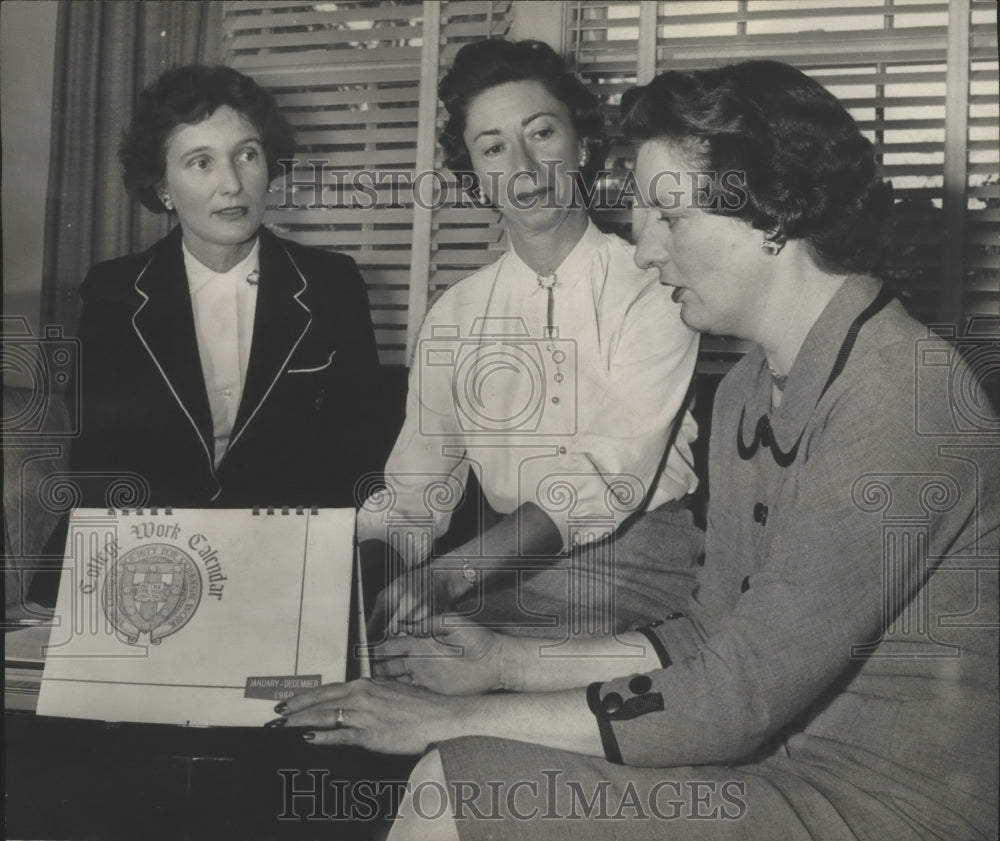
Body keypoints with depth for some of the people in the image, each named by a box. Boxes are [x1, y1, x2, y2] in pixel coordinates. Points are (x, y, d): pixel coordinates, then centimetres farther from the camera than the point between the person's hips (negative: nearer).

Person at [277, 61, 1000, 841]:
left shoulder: (905, 397, -22)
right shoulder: (749, 387, 8)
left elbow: (735, 699, -23)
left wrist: (454, 719, -17)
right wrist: (514, 662, 6)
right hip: (781, 759, 8)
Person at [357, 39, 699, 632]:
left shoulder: (653, 290, -4)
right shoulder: (454, 317, 9)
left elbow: (612, 479, -16)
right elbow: (414, 492, 7)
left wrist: (456, 573, -28)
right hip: (511, 576, 3)